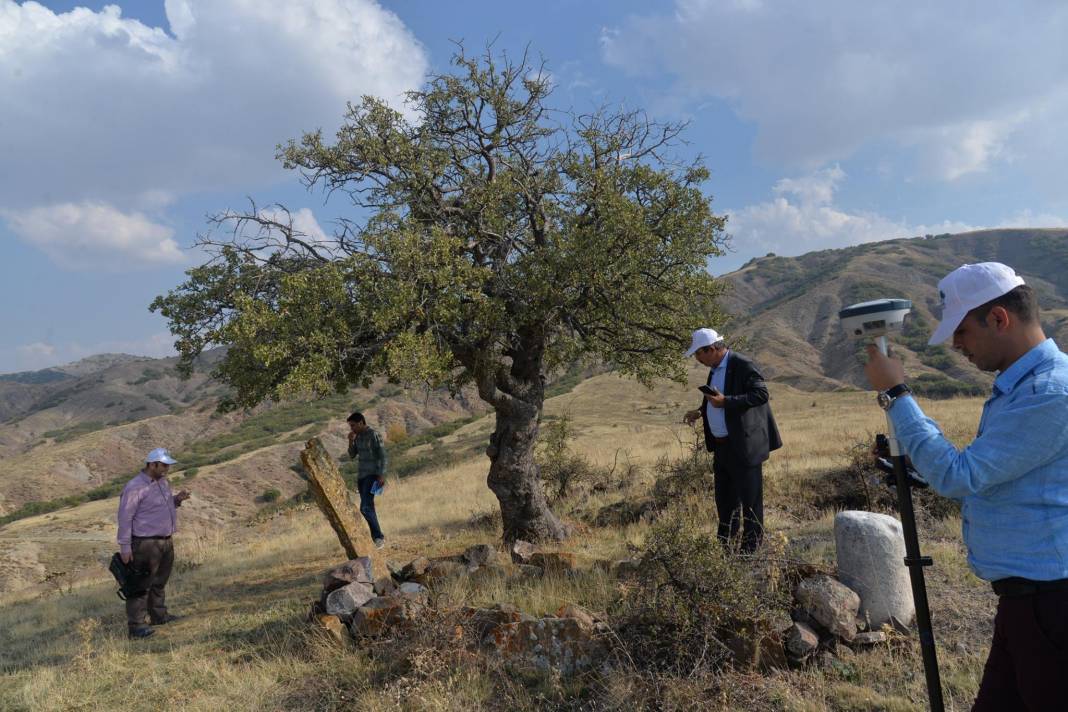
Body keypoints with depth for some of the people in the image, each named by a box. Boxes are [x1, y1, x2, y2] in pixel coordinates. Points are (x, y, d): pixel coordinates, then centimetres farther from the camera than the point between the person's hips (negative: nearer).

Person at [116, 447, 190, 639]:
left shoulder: (163, 482, 10)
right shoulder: (135, 487, -17)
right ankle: (135, 625, 3)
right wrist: (125, 547, -17)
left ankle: (159, 615, 33)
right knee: (141, 586, -3)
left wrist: (177, 499, 2)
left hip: (166, 542, 9)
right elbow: (125, 518, -16)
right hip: (145, 544, -9)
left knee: (159, 582, 20)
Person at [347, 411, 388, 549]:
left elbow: (382, 455, -15)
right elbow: (352, 456, 13)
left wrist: (382, 475, -21)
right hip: (361, 475, 9)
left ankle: (379, 536, -6)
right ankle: (378, 538, 15)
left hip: (372, 475, -8)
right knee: (368, 507, 9)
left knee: (365, 508, -17)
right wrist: (351, 441, -3)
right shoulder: (358, 437, 11)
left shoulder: (374, 434, -13)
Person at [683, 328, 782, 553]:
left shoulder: (743, 365, -15)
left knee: (750, 498, 2)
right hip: (722, 445, 9)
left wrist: (725, 401, -26)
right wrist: (701, 412, 11)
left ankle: (751, 547, 12)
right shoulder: (715, 369, 13)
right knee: (724, 497, 17)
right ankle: (724, 543, 29)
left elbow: (761, 394, -23)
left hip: (744, 445, -9)